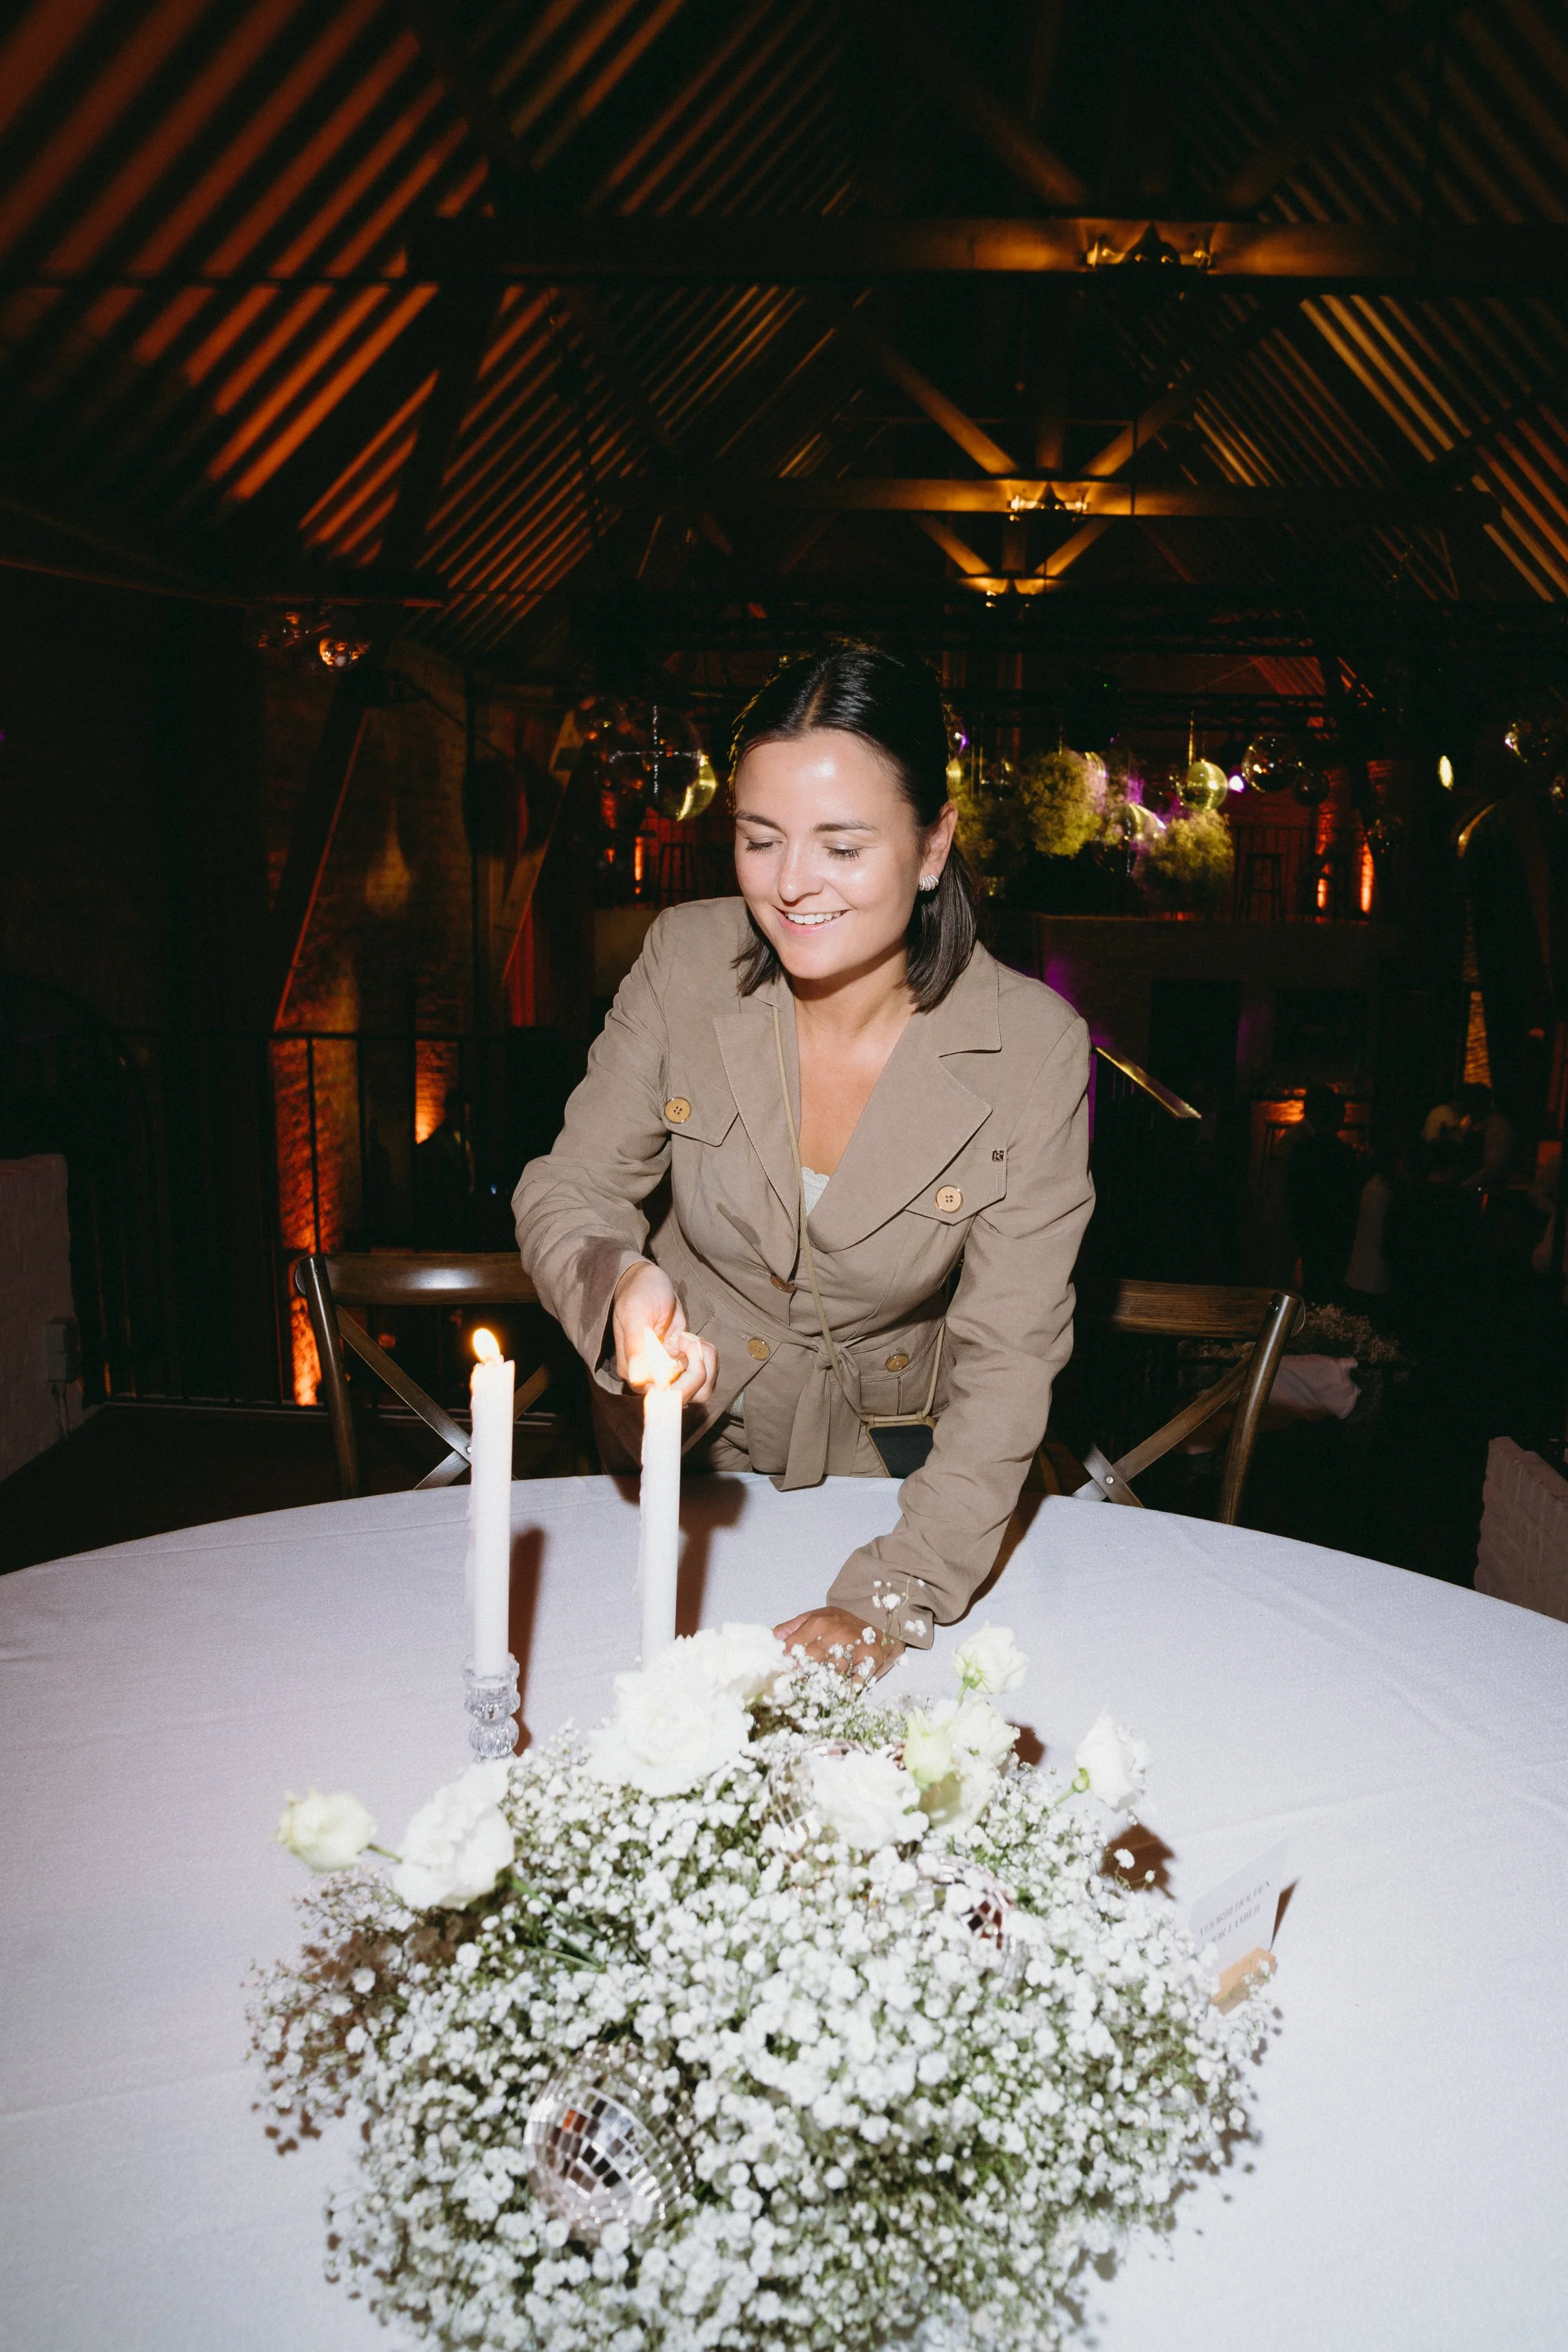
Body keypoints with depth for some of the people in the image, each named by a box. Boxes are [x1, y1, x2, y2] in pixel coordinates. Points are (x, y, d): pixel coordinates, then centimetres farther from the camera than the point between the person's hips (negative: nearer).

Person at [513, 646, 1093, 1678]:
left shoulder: (1033, 1047, -22)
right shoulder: (686, 958, -16)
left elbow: (1010, 1361, -21)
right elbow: (567, 1189, -9)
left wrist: (894, 1596, -32)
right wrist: (618, 1284, -34)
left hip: (884, 1461, -1)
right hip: (679, 1444, 2)